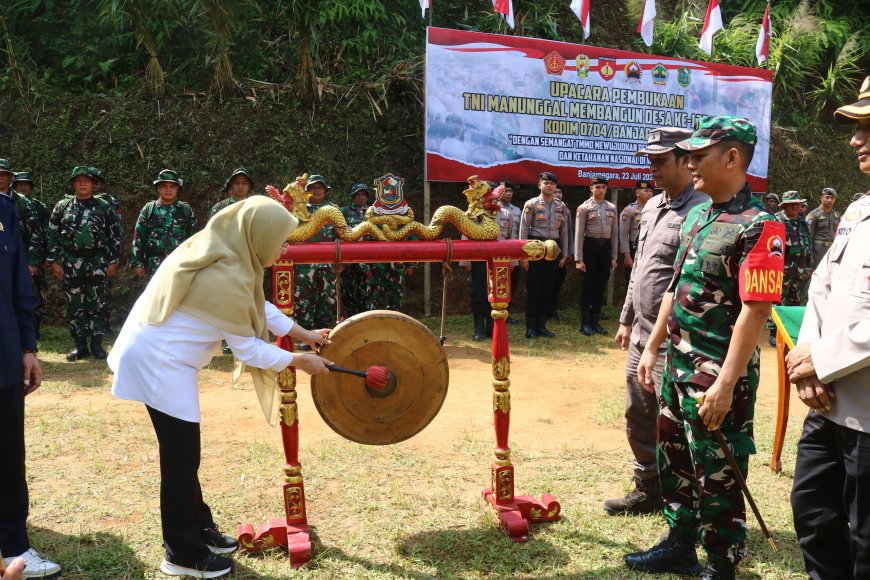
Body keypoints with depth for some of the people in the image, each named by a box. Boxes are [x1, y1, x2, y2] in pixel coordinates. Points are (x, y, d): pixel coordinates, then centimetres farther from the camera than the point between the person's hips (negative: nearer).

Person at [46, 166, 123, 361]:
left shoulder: (104, 207, 3)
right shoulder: (62, 206, 6)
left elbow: (115, 235, 4)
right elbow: (52, 235, 7)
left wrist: (113, 261, -1)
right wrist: (54, 261, 1)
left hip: (97, 263, -1)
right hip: (71, 264, 1)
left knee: (98, 304, 0)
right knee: (75, 305, 5)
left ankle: (97, 343, 10)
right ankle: (80, 345, 14)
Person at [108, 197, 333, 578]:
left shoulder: (219, 251, 2)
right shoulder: (228, 278, -26)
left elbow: (257, 306, 13)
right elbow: (247, 349, -17)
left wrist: (304, 334, 14)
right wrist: (299, 361, -5)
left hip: (158, 353, 10)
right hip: (159, 361, -10)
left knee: (182, 451, 17)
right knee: (181, 455, 0)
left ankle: (198, 527, 30)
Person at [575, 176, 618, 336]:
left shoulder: (612, 208, 9)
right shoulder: (584, 207, -5)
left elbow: (615, 233, 11)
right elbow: (578, 234, -8)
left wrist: (613, 257, 7)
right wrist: (579, 259, -12)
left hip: (606, 246, 5)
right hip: (590, 246, -4)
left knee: (601, 286, 10)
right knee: (588, 286, 1)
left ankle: (596, 321, 20)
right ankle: (585, 323, 10)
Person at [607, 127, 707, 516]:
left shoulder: (699, 211, -16)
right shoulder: (652, 206, 13)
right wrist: (627, 319, 21)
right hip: (641, 335, 9)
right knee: (638, 417, 17)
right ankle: (648, 490, 33)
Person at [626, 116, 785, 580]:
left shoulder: (757, 227, -17)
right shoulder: (696, 215, 10)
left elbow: (754, 312, -22)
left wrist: (725, 385, -24)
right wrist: (652, 348, 15)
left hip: (717, 376, -9)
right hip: (677, 366, 9)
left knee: (717, 475, 5)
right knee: (672, 457, 19)